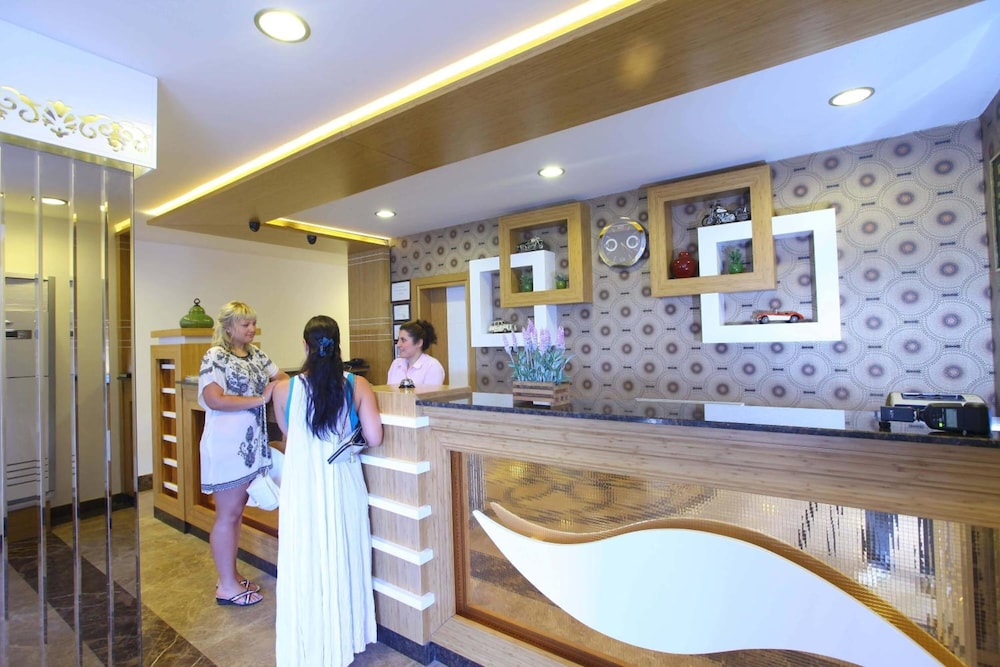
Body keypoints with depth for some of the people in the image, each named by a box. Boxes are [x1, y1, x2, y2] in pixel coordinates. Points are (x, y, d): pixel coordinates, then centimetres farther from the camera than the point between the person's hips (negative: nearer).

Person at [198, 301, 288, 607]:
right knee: (227, 515, 5)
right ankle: (226, 587, 20)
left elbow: (281, 377, 14)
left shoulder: (255, 353, 9)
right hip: (227, 446, -7)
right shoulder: (215, 356, -13)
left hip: (251, 443, 7)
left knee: (236, 512, 18)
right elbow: (214, 399, -23)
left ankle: (231, 575, 32)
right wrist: (260, 399, -23)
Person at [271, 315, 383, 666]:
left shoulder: (285, 389, -10)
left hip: (303, 486, 0)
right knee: (343, 559, 19)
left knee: (305, 563, 16)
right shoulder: (357, 385, -12)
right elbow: (374, 439, -14)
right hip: (343, 485, 1)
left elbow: (287, 436, 6)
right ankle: (345, 636, 39)